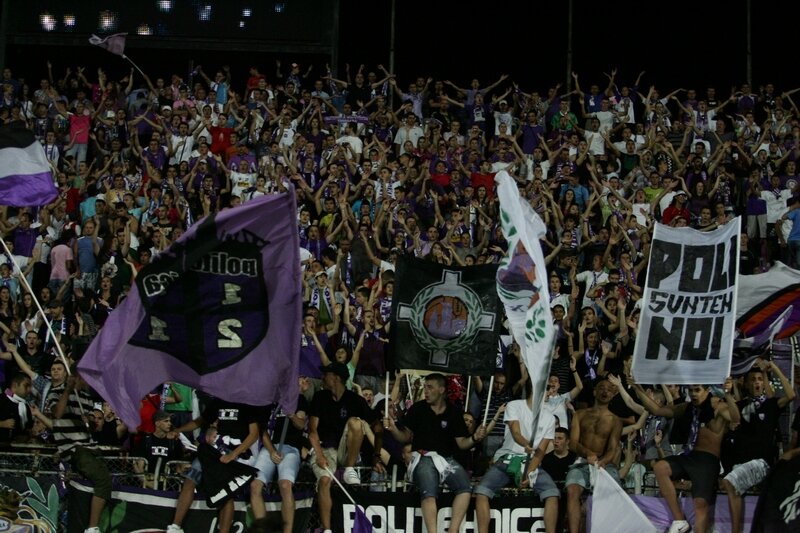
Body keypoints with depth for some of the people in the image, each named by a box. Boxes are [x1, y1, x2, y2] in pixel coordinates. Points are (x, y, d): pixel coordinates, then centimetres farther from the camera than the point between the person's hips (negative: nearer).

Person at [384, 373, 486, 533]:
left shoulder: (454, 413, 10)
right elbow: (405, 437, 10)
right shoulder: (418, 409, 8)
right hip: (423, 458, -2)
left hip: (446, 458, 2)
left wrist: (475, 438, -11)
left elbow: (461, 443, 9)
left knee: (465, 487, -26)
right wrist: (393, 429, -10)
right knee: (429, 493, -31)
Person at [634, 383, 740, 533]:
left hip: (708, 459, -6)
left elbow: (735, 418, -23)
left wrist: (727, 394, -40)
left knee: (701, 502, -21)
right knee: (659, 467, -21)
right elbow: (656, 410, 16)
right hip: (688, 456, 6)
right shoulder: (687, 408, 17)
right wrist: (638, 389, 7)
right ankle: (679, 520, -17)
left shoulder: (717, 406, -2)